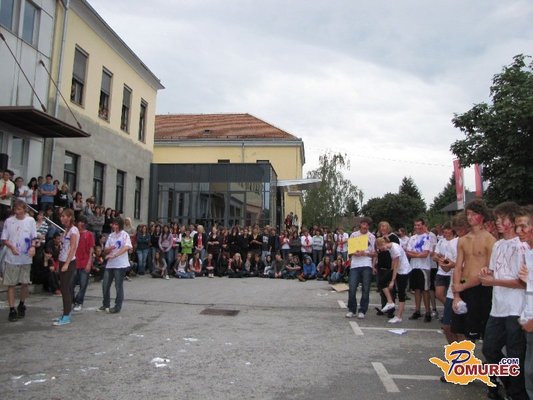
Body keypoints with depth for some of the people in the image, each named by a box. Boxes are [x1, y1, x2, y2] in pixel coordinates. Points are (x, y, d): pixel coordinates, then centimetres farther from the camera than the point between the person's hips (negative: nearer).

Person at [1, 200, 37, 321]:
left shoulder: (30, 220, 2)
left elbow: (34, 237, 7)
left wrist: (33, 246, -12)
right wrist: (11, 247, -17)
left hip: (26, 258, 1)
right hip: (12, 258, -1)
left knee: (25, 283, 9)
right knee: (11, 284, 1)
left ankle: (21, 305, 29)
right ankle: (12, 310, 8)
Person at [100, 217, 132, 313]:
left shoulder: (125, 235, -6)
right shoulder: (111, 235, 12)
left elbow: (127, 247, -23)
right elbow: (105, 251, 13)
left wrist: (114, 255, -30)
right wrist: (109, 249, -11)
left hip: (120, 264, -6)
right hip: (110, 264, 6)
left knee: (118, 286, 0)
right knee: (105, 285, 10)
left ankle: (117, 307, 11)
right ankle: (105, 304, 27)